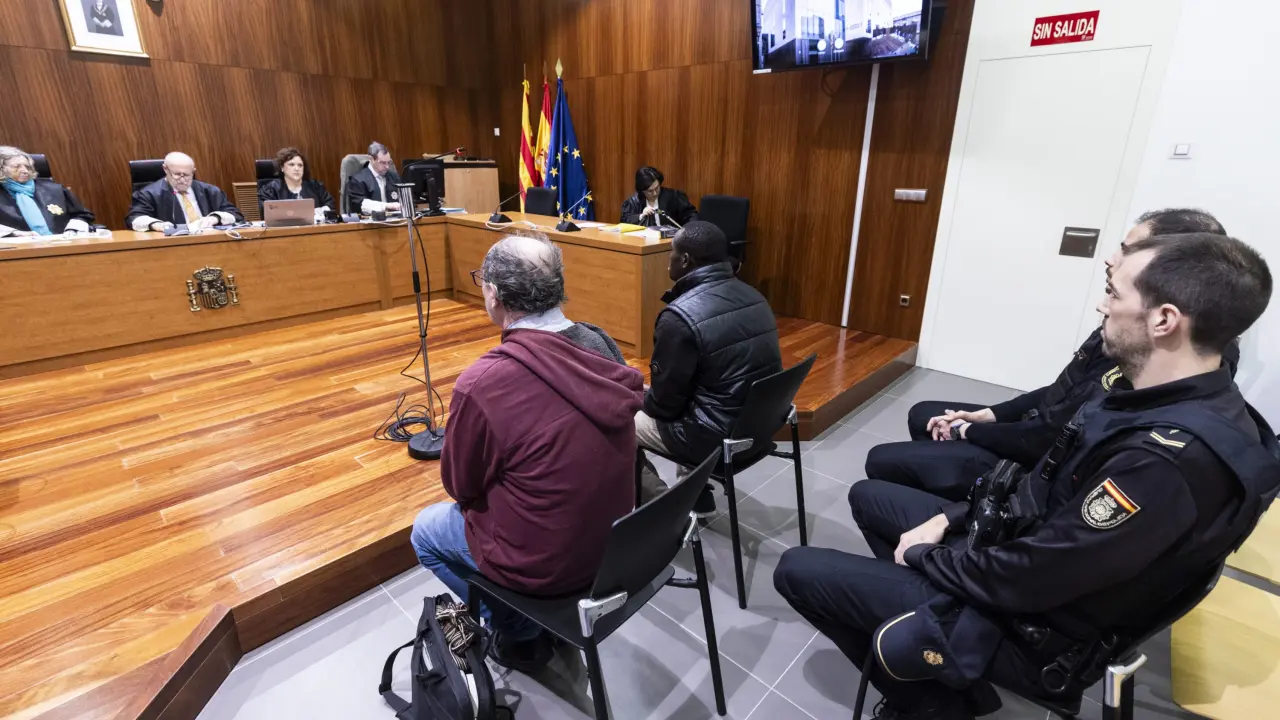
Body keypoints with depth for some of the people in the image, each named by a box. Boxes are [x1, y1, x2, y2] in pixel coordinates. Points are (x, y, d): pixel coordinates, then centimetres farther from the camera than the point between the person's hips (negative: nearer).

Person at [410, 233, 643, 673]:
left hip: (547, 560, -6)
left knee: (426, 530, 21)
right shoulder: (602, 346, -10)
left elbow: (461, 485, -11)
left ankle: (523, 634, 22)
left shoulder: (482, 383, -29)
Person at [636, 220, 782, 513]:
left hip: (722, 437, -8)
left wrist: (642, 401, 8)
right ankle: (696, 498, 33)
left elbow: (666, 401, -16)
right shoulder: (753, 296, 2)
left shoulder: (680, 315, -23)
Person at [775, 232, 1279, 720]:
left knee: (797, 570, -7)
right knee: (867, 496, 21)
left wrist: (921, 554, -11)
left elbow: (1025, 579, -28)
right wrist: (948, 520, 1)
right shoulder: (1165, 401, -3)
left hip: (1031, 628, -9)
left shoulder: (1173, 460, -34)